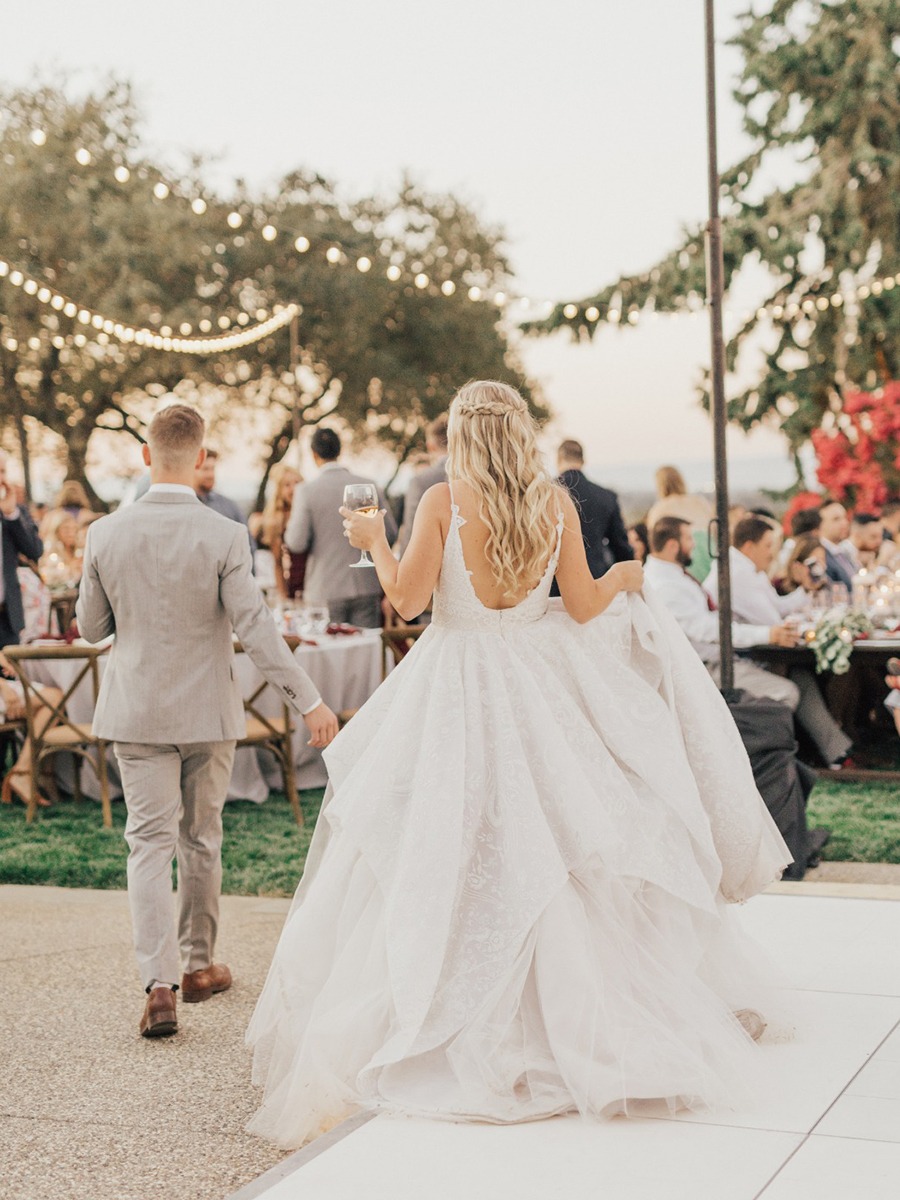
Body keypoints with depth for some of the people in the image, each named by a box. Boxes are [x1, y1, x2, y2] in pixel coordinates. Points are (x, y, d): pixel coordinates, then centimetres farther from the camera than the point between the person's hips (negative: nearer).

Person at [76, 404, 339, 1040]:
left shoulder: (106, 534, -7)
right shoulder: (224, 536, -14)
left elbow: (91, 627, 3)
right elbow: (255, 627, -17)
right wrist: (310, 701, -14)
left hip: (137, 710, 1)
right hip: (207, 710, -1)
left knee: (150, 843, 4)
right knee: (201, 840, 16)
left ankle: (160, 984, -8)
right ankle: (198, 964, 30)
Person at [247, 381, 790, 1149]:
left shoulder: (444, 501, -10)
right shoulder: (555, 502, -2)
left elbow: (407, 598, -13)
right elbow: (584, 607, -1)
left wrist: (374, 540, 4)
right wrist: (625, 578, 20)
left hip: (456, 692, -3)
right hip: (539, 683, 3)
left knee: (444, 867, 4)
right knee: (549, 860, 11)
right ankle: (581, 1025, 18)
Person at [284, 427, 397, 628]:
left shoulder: (307, 491, -8)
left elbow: (296, 544, -10)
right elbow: (390, 532, 5)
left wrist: (291, 524, 11)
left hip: (325, 593, -2)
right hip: (366, 588, 3)